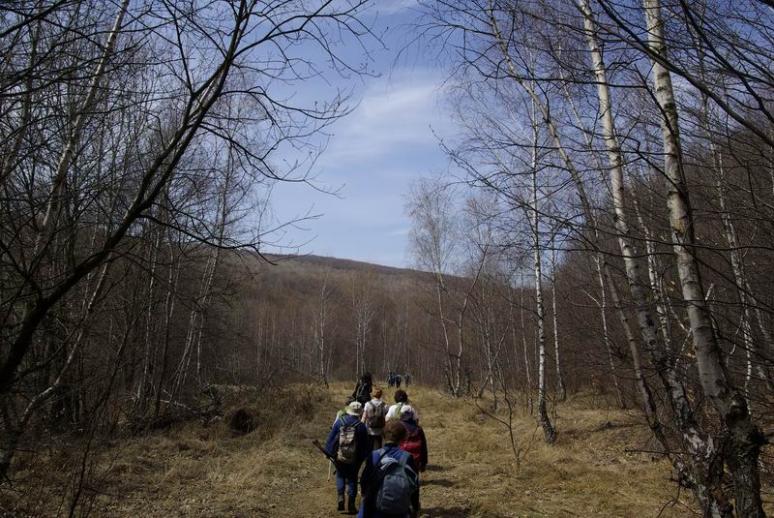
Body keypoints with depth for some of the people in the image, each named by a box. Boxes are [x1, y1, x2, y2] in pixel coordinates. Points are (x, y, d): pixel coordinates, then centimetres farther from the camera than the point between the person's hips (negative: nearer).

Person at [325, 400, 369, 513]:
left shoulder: (339, 421, -8)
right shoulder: (361, 426, -10)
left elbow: (331, 437, -3)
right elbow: (365, 445, -4)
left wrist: (329, 451, 6)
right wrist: (364, 456, 9)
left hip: (339, 456, 1)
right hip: (355, 459, -1)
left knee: (340, 476, 20)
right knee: (352, 479, 14)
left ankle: (341, 497, 1)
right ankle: (351, 504, 13)